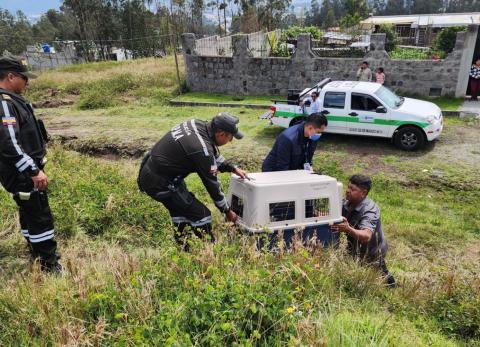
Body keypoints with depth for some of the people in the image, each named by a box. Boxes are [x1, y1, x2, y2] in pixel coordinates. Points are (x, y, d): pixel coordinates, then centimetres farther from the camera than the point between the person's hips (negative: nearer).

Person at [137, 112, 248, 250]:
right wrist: (227, 211, 1)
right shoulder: (202, 150, -25)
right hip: (160, 184, -10)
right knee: (201, 215, -3)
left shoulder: (197, 124, -1)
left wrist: (233, 168, 17)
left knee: (181, 209, 23)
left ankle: (183, 249, 34)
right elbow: (212, 184, -13)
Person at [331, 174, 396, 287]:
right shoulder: (346, 203, -11)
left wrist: (348, 229, -61)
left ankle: (385, 277, 25)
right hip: (355, 250, 6)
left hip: (371, 254, -6)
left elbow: (366, 236, -44)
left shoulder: (370, 210, -30)